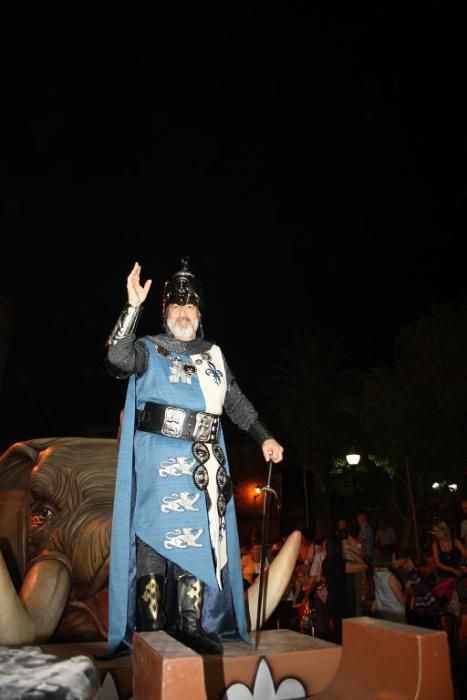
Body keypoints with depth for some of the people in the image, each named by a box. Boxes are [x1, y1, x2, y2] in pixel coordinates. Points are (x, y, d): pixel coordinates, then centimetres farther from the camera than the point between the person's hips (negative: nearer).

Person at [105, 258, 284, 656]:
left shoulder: (213, 355, 17)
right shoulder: (149, 350, 4)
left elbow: (236, 402, 21)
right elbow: (118, 358, -18)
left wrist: (264, 437, 14)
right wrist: (133, 306, -23)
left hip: (202, 462, 5)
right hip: (158, 460, -4)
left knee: (197, 540, 6)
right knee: (155, 538, -2)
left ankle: (192, 627, 15)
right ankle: (151, 631, 7)